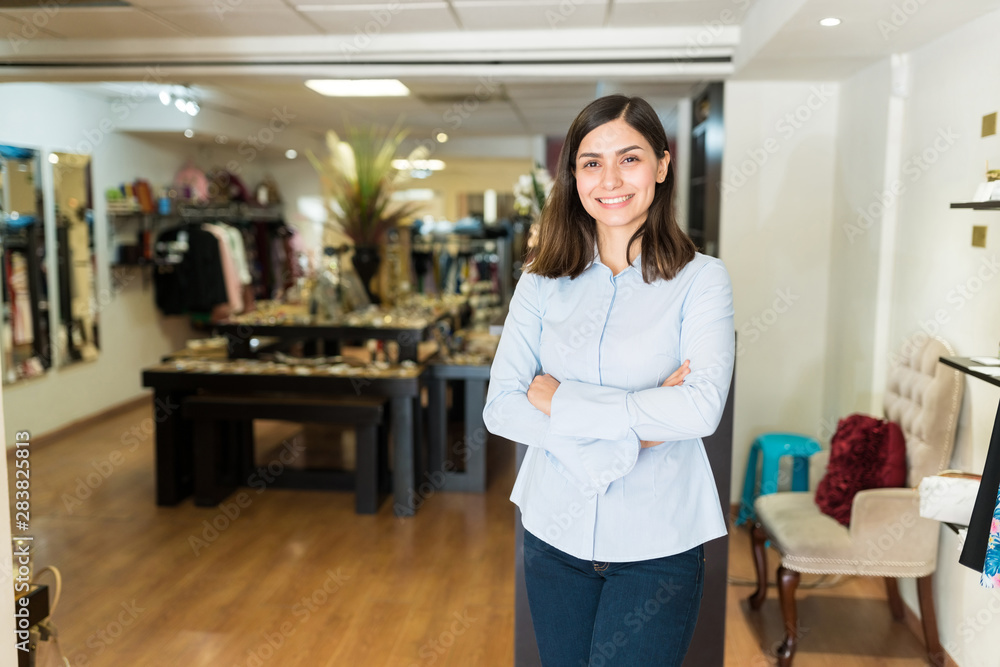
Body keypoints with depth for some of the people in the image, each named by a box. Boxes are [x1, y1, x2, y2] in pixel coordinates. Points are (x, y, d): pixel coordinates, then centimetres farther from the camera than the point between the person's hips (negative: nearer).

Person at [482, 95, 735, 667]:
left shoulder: (701, 279, -6)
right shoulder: (542, 283, 1)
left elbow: (702, 409, -19)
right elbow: (500, 409, -7)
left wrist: (559, 397, -14)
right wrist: (628, 433, -16)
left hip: (658, 549, -3)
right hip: (556, 537, 3)